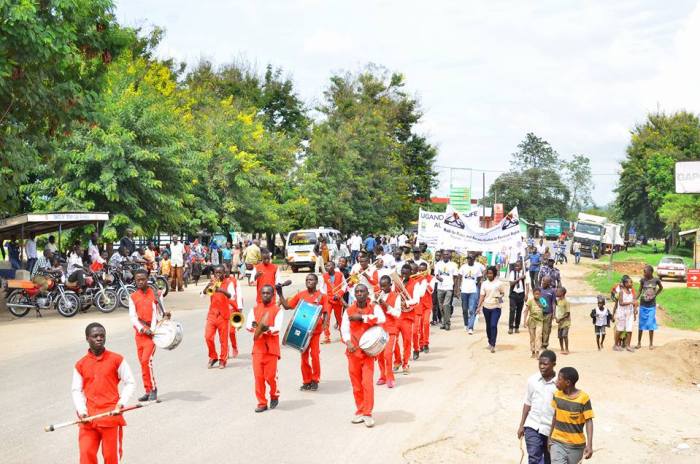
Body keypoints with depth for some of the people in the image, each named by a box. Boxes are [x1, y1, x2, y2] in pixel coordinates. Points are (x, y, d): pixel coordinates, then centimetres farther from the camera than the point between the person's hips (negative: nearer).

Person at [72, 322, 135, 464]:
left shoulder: (117, 360, 1)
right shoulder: (80, 365, 7)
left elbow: (130, 383, 4)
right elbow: (76, 390, 8)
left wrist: (121, 404, -9)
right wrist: (82, 411, -7)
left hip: (111, 415, -2)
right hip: (88, 418, 2)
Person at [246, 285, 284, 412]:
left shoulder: (277, 310, 1)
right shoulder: (254, 309, 11)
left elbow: (277, 329, -11)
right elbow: (248, 326, 1)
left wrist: (267, 328, -30)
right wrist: (254, 326, -20)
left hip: (271, 348, -3)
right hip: (257, 347, 3)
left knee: (270, 376, -2)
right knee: (258, 376, 0)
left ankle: (274, 395, 26)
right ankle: (262, 403, 10)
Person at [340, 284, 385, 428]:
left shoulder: (374, 307, -1)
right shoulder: (349, 311, 4)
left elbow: (381, 319, -21)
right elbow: (344, 328, -6)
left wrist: (361, 317, -20)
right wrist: (348, 342, -24)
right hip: (353, 351, 3)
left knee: (367, 382, -10)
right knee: (356, 384, 7)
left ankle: (367, 413, -3)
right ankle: (360, 411, 19)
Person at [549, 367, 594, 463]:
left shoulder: (583, 398, -14)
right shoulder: (557, 395, -1)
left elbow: (589, 422, -12)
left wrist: (589, 445, -19)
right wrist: (550, 437, 18)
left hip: (576, 445, -2)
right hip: (557, 442, 2)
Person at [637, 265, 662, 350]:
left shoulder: (656, 280, -8)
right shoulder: (643, 280, -7)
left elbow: (661, 288, 12)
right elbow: (640, 291, 0)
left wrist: (655, 294, 2)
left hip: (652, 306, -1)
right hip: (643, 305, 1)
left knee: (651, 325, 2)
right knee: (641, 324, 7)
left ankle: (651, 344, 13)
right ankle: (639, 343, 18)